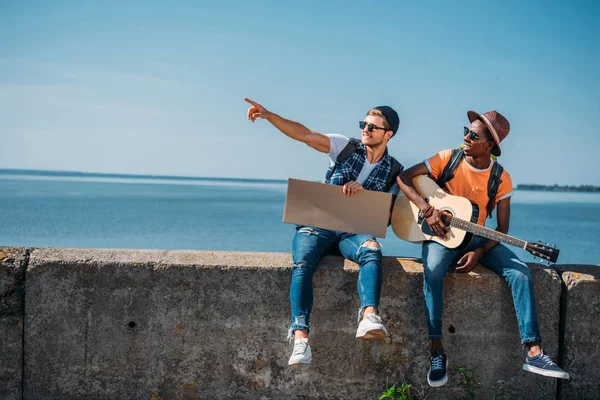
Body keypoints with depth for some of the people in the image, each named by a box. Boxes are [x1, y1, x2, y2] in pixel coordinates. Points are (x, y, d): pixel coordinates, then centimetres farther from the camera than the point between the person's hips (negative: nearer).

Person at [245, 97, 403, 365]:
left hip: (353, 231, 0)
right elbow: (303, 134, -3)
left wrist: (363, 190, -11)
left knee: (372, 250, -36)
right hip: (317, 225, 0)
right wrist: (268, 115, -15)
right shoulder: (347, 147, 8)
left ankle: (369, 317, -55)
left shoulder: (394, 172, 10)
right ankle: (300, 338, -42)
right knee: (302, 265, -32)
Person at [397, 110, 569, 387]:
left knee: (520, 272, -21)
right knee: (433, 269, -37)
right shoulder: (448, 159, -7)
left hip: (477, 238, 2)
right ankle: (437, 351, -30)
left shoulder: (501, 180, -5)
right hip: (440, 235, -2)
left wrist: (479, 253, -20)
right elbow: (404, 177, -8)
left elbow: (502, 228, -3)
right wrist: (427, 209, -21)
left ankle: (534, 353, -22)